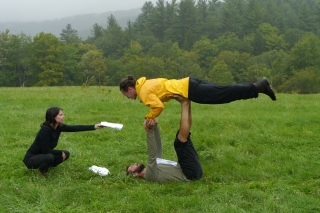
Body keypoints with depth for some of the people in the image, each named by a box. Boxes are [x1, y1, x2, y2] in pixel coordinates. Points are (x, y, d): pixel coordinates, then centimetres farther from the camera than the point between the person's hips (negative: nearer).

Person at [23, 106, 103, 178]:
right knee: (49, 157, -35)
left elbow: (75, 128, -9)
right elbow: (45, 150, -28)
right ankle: (40, 174, -7)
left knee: (66, 154, 0)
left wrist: (94, 126, -15)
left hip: (43, 155, 8)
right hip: (31, 159, -8)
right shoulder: (45, 129, -28)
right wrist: (61, 152, -15)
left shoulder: (59, 127, -6)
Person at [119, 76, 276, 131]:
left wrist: (148, 119, -8)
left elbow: (159, 106, -24)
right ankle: (258, 86, 11)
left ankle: (258, 87, -10)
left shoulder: (143, 92, -11)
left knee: (224, 95, -9)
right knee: (224, 92, 9)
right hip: (188, 84, 8)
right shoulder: (145, 83, 16)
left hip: (189, 90, -8)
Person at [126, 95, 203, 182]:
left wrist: (154, 125, 6)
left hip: (194, 169, 8)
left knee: (182, 135, 13)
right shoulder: (149, 174, -6)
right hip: (191, 173, -8)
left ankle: (186, 102, -5)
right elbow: (152, 155, -22)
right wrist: (150, 130, -31)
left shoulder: (152, 165, 23)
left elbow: (157, 149, 20)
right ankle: (184, 103, -13)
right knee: (181, 139, -22)